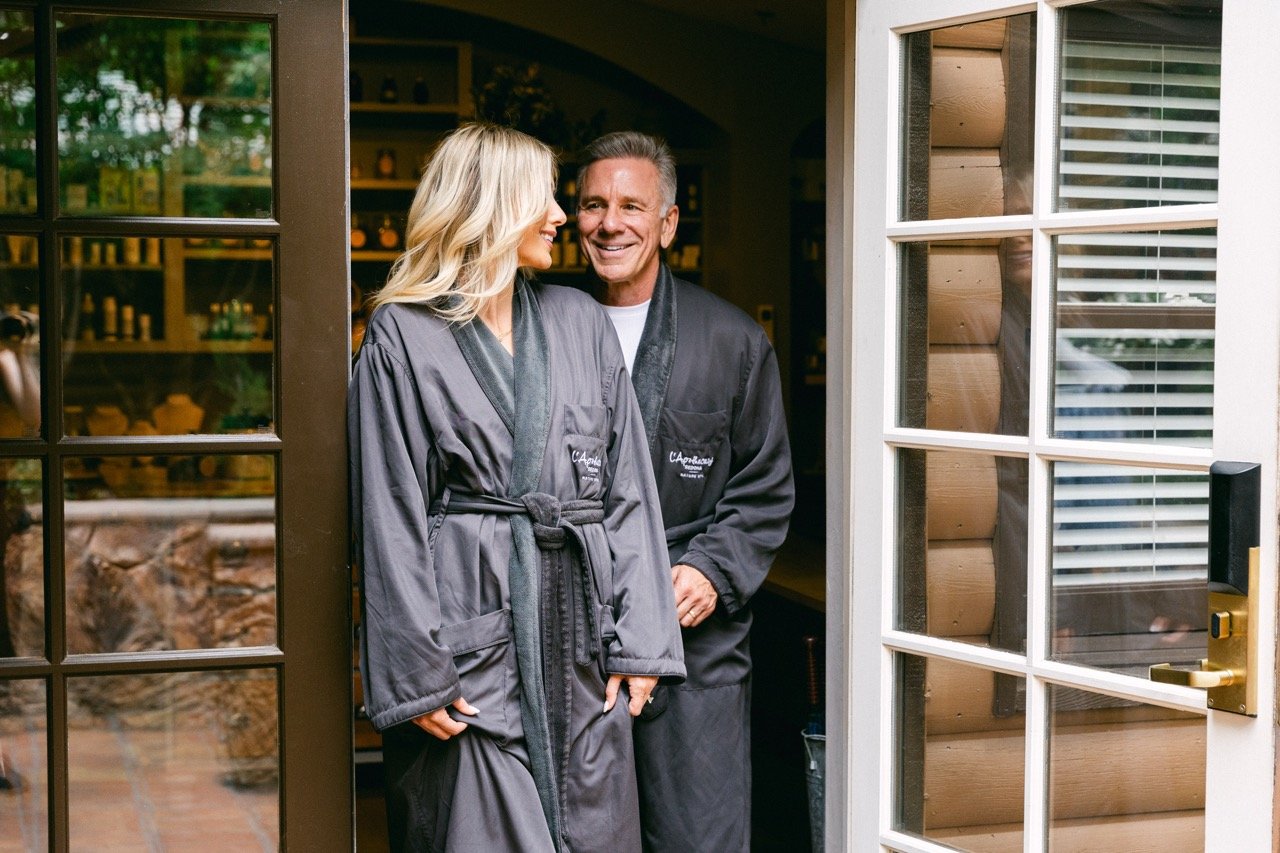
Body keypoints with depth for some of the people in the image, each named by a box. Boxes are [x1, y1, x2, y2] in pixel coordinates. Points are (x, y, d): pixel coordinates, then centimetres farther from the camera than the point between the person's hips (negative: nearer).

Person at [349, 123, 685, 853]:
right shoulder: (404, 336, 0)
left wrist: (638, 641, 1)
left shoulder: (581, 323, 12)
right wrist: (416, 672, -10)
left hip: (579, 631, 4)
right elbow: (391, 516, -4)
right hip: (471, 634, -4)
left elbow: (628, 487, 8)